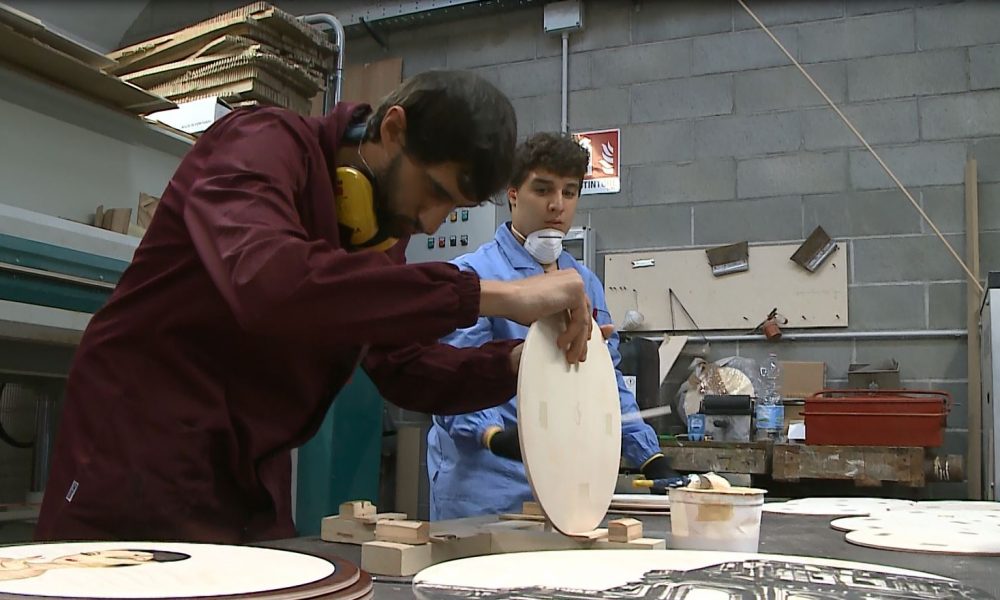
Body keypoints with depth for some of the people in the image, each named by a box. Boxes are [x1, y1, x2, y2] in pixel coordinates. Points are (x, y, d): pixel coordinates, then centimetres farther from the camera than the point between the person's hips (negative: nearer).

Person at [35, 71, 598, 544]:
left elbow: (405, 368, 12)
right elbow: (266, 281, -37)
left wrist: (515, 363, -7)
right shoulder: (262, 144, -16)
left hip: (254, 499, 7)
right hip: (138, 479, -7)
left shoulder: (383, 229, 8)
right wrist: (487, 294, -35)